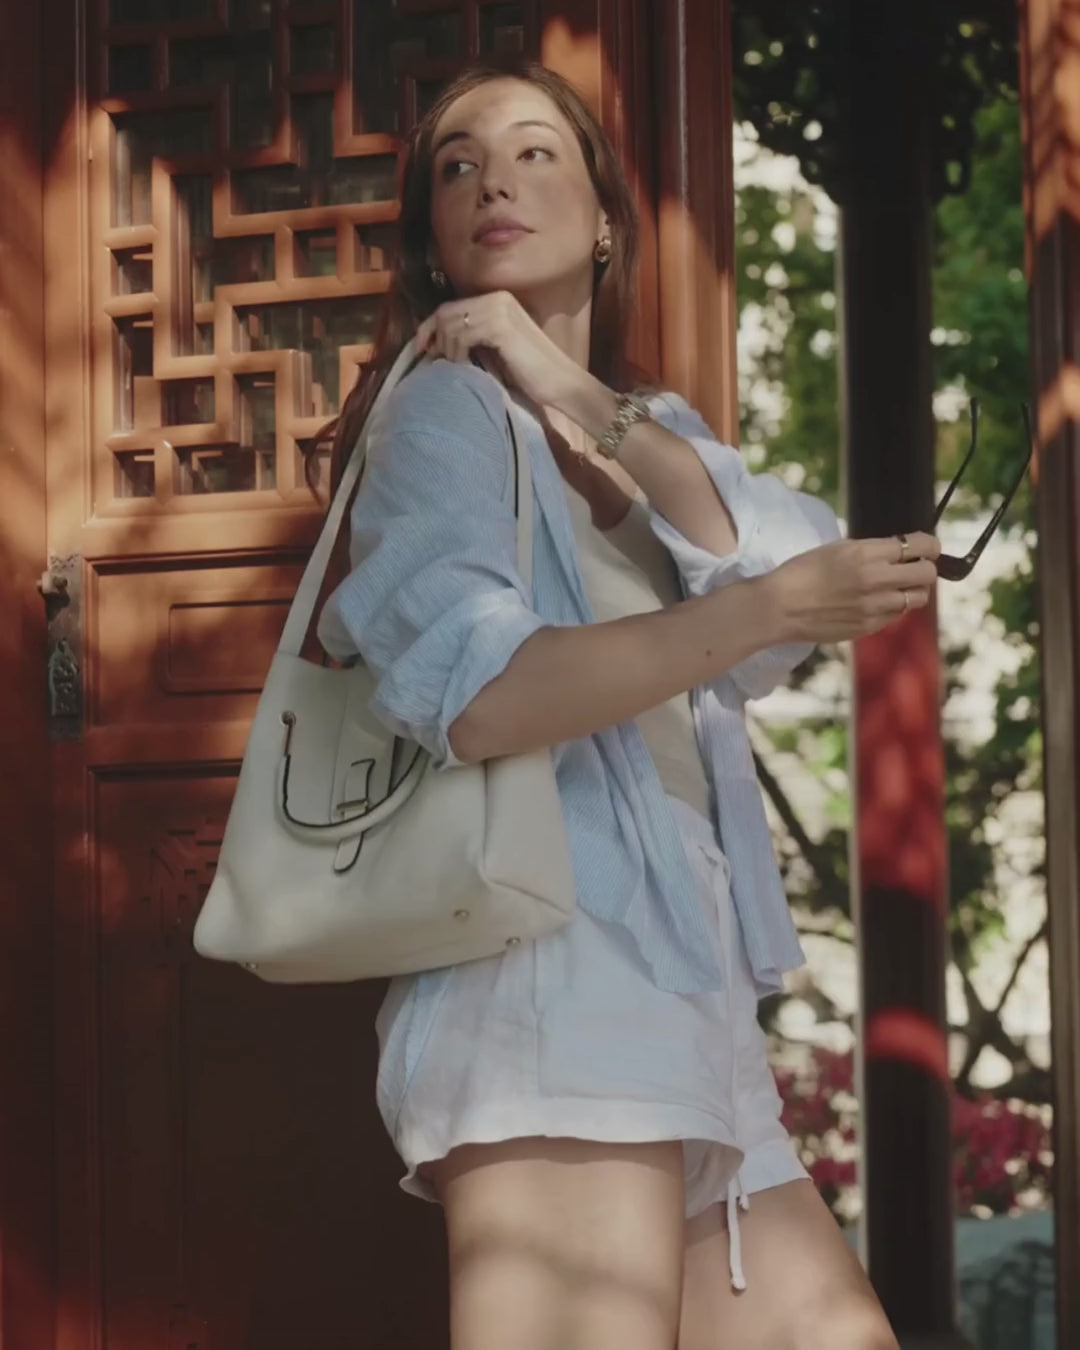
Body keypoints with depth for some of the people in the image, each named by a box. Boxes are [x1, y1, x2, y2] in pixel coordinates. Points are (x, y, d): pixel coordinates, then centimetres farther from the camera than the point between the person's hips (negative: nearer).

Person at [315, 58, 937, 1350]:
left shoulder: (657, 432, 26)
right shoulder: (447, 407, 3)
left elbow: (784, 562, 3)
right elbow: (477, 696, -14)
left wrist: (583, 400, -4)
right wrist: (774, 606, -14)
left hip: (679, 1001, 8)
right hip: (549, 984, -8)